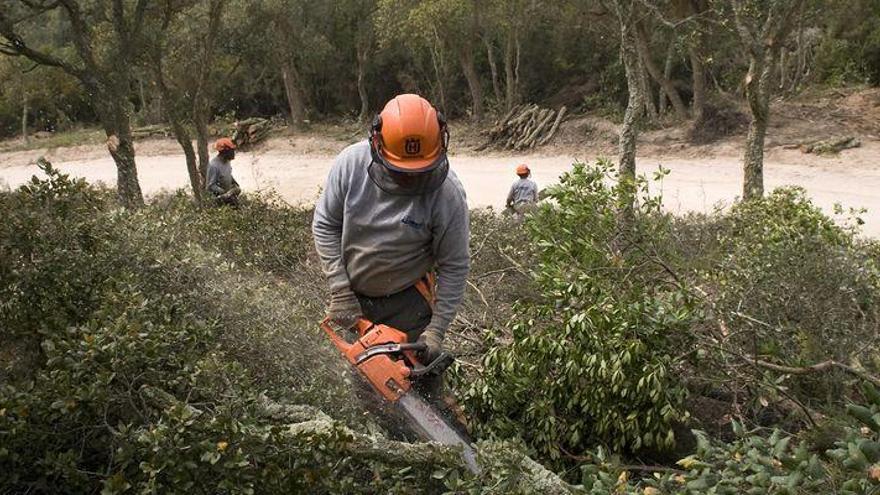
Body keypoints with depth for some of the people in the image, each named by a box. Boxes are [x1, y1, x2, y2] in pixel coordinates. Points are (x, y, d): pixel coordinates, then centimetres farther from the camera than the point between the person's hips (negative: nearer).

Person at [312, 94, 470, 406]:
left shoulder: (448, 194, -24)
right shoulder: (352, 163, -19)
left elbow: (455, 266, -15)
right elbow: (325, 225, -9)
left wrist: (437, 329, -17)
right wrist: (340, 292, -12)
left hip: (407, 301, -2)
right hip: (353, 296, 3)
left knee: (422, 380, -2)